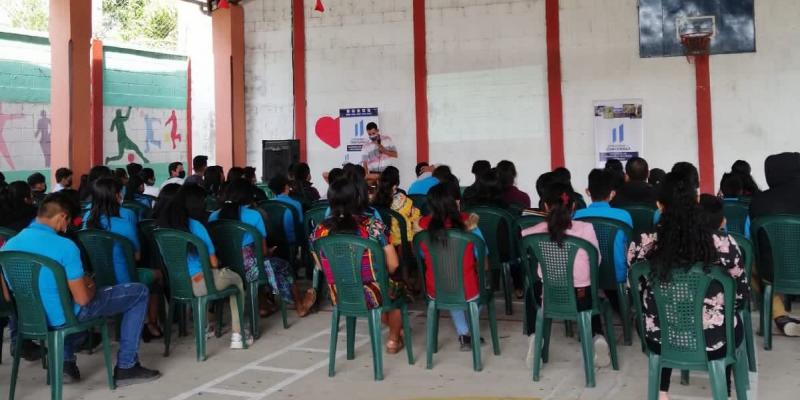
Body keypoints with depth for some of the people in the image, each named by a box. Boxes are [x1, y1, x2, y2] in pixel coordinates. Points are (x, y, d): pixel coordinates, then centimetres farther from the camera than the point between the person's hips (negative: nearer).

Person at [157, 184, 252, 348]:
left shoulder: (166, 222, 2)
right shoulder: (195, 225, -16)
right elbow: (213, 262, -13)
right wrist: (217, 263, 11)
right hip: (198, 284, -6)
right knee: (236, 278, 22)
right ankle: (237, 335, 19)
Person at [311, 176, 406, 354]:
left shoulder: (320, 230, -9)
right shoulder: (373, 225, -19)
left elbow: (320, 267, 5)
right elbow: (393, 265, -14)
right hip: (372, 296, -4)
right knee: (398, 285, 32)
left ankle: (393, 328, 53)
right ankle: (394, 340, 46)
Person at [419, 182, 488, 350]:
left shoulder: (423, 225, -11)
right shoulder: (468, 223, -17)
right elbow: (483, 264, -8)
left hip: (435, 292, 2)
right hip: (467, 291, -2)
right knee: (480, 286, 33)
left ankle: (463, 334, 35)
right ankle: (471, 334, 41)